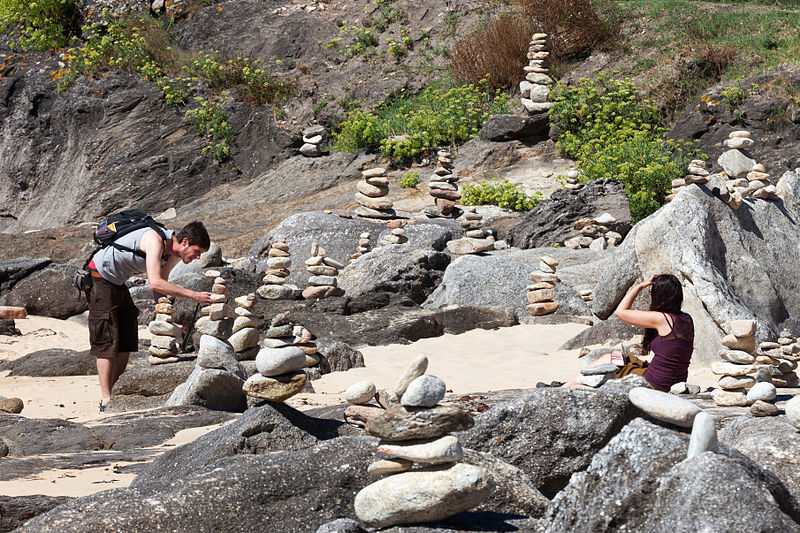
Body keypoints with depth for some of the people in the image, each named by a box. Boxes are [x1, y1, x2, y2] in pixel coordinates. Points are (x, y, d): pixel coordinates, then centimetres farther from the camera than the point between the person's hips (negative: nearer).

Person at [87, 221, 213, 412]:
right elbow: (154, 283, -40)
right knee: (107, 341, -11)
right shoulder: (155, 240, -30)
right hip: (99, 278, -9)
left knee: (127, 341, 7)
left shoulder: (172, 253, -1)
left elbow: (160, 289, 7)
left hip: (118, 282, 9)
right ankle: (106, 400, -9)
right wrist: (193, 295, -39)